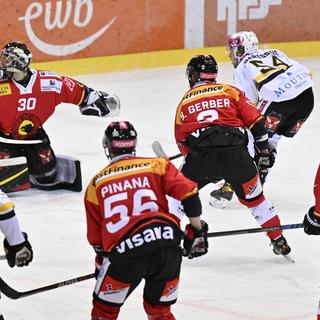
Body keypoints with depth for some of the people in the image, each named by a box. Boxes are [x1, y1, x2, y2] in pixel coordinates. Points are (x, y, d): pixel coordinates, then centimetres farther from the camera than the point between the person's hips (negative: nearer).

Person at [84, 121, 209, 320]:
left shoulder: (97, 184, 17)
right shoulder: (156, 165, 14)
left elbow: (95, 238, 21)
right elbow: (188, 193, 2)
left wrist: (102, 260, 38)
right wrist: (197, 231, 13)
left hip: (125, 251, -1)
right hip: (166, 244, 1)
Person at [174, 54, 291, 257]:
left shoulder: (185, 102, 23)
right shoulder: (230, 91, 19)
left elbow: (182, 141, 27)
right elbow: (255, 121, 11)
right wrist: (264, 151, 19)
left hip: (201, 154, -1)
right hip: (236, 153, 1)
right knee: (254, 198, 18)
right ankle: (279, 241, 16)